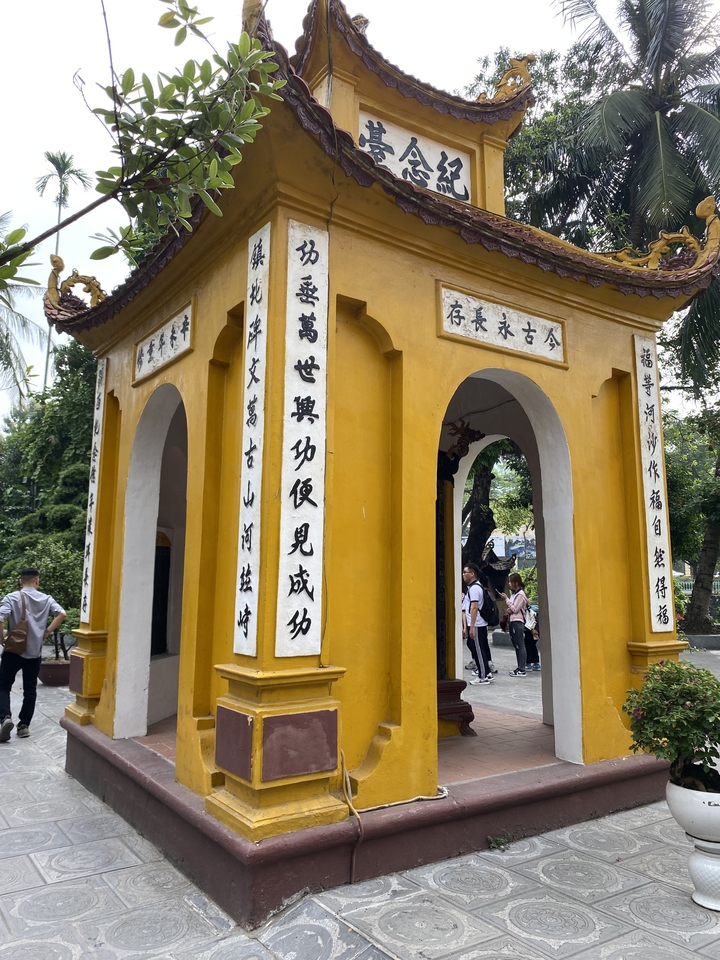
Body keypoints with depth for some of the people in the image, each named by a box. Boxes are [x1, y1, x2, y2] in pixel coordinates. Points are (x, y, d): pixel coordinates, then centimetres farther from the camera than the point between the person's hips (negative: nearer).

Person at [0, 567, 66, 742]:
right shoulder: (46, 599, 1)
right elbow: (62, 614, -12)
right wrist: (46, 632, -3)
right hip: (35, 652, 2)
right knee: (30, 690, 12)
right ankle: (24, 725, 14)